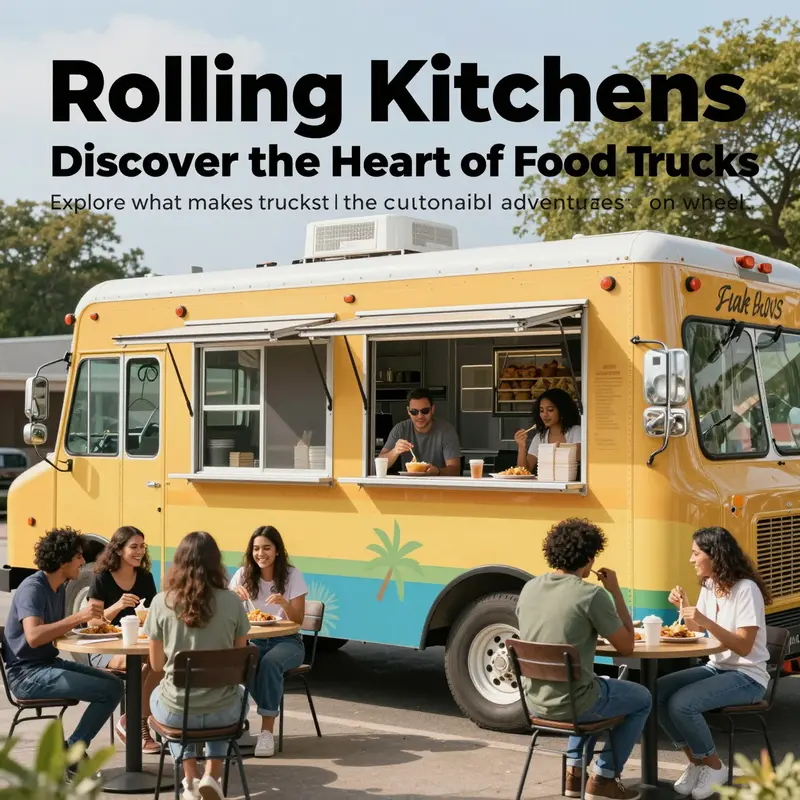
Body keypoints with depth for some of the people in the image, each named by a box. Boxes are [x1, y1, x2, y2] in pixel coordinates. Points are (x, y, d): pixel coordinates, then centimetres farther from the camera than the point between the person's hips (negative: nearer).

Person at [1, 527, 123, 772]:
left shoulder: (59, 587, 10)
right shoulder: (33, 588, -18)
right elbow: (34, 636, -32)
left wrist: (85, 620, -1)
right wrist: (78, 617, -33)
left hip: (50, 663, 9)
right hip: (26, 673, -9)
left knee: (115, 684, 0)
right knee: (108, 690, -19)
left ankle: (73, 749, 1)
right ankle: (72, 749, -5)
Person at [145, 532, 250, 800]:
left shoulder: (162, 602, -9)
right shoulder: (232, 602, -7)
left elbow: (156, 664, 2)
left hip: (175, 710, 0)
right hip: (222, 711, 0)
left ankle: (190, 777, 22)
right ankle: (212, 775, 19)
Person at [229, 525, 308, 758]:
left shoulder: (292, 575, -4)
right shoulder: (244, 575, 3)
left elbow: (298, 620, -7)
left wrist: (284, 604, -27)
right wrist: (234, 597, -23)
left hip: (287, 641, -2)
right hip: (254, 640, 2)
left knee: (270, 663, -37)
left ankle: (267, 730, -32)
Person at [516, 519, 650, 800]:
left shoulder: (529, 588, 1)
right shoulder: (592, 595, -18)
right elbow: (626, 646, -8)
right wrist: (616, 591, -1)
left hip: (535, 699, 7)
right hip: (571, 702, -7)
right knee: (642, 699, 20)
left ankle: (575, 770, 33)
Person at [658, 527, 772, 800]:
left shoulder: (746, 589, -18)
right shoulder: (709, 586, 7)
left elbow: (744, 647, -23)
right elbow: (698, 633, 13)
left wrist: (706, 621, -32)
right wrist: (684, 606, -4)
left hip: (747, 676, -8)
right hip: (716, 667, 8)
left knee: (681, 703, -27)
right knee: (657, 692, -11)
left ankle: (713, 766, -3)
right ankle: (696, 761, 3)